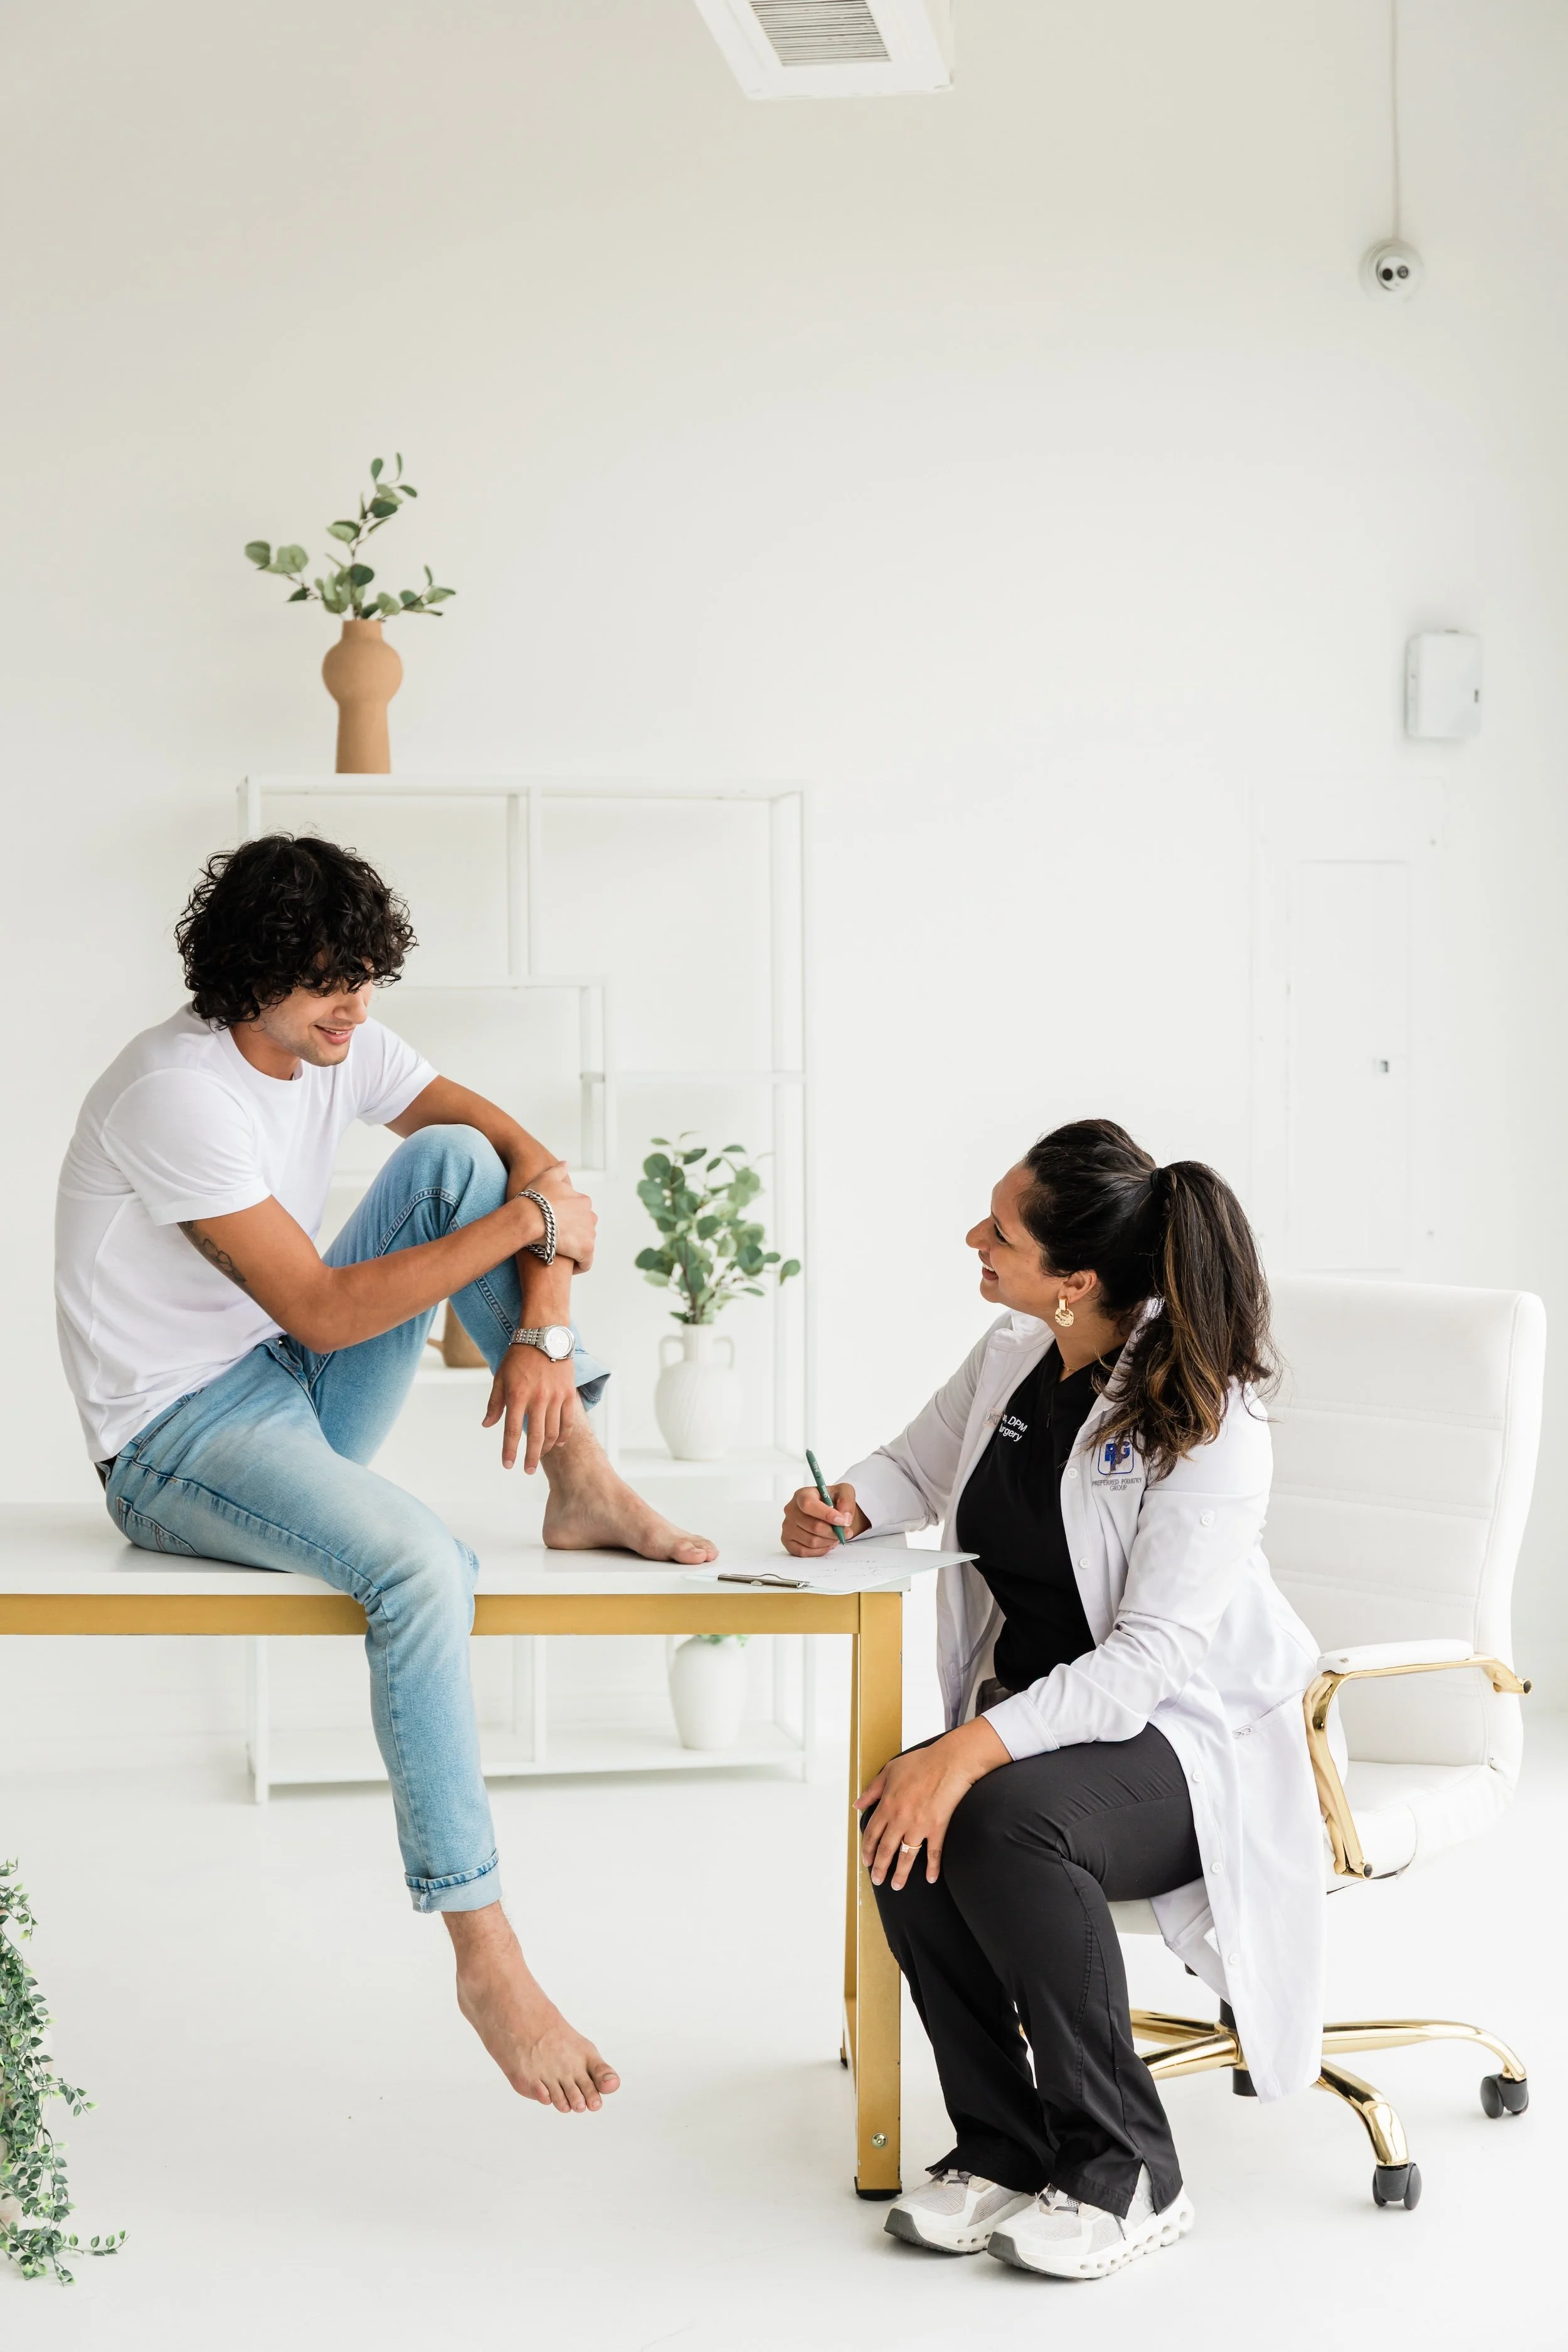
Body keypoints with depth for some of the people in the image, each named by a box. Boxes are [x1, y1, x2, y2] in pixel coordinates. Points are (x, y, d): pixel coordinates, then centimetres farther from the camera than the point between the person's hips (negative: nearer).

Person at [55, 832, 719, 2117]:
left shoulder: (337, 1043, 0)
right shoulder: (177, 1092, -24)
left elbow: (524, 1158, 0)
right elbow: (321, 1310, -26)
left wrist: (543, 1329, -16)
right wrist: (532, 1222, -22)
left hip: (299, 1391, 8)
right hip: (178, 1441, -7)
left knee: (456, 1155, -8)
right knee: (421, 1565, -34)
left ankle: (583, 1484, -9)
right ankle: (486, 1960, -26)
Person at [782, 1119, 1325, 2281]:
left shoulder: (1206, 1417, -19)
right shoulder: (1011, 1357, 2)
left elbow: (1150, 1657, -25)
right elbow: (917, 1465, 24)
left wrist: (974, 1750, -36)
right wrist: (845, 1505, 0)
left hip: (1188, 1739, -6)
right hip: (1033, 1719, 6)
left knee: (1004, 1821, -35)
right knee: (903, 1823, -26)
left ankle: (1126, 2176, -18)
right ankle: (1002, 2151, -10)